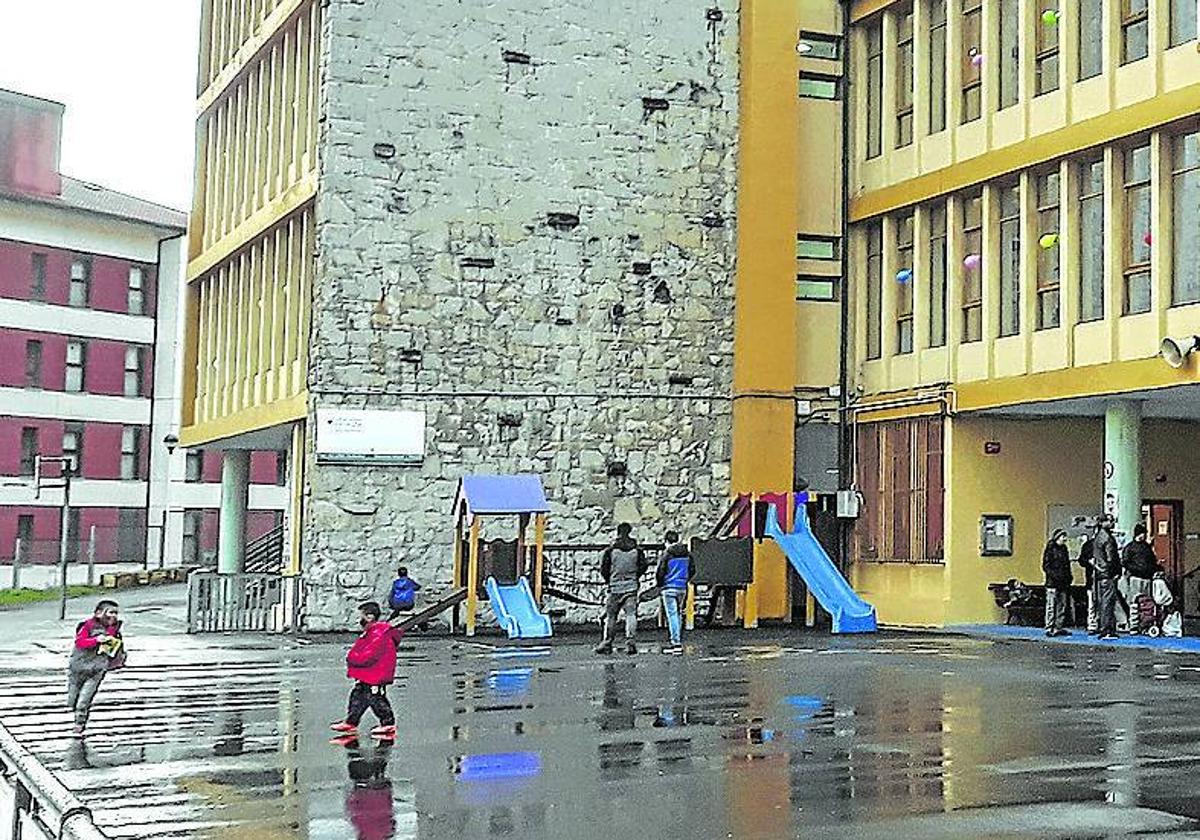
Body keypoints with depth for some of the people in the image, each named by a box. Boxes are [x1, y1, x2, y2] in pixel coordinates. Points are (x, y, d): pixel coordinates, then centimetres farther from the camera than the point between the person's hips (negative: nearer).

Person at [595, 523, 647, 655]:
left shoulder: (610, 550, -3)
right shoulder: (637, 550, 1)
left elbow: (603, 569, -3)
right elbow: (643, 566, 1)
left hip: (615, 586, -1)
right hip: (632, 587, 1)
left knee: (610, 616, 8)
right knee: (631, 614, 0)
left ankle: (607, 643, 12)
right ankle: (631, 642, -13)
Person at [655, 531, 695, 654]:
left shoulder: (666, 555, -12)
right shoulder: (687, 554, 6)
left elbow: (659, 573, -11)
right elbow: (692, 571, 13)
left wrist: (660, 584, 7)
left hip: (669, 588, -6)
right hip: (683, 588, 6)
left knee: (672, 615, -5)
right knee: (679, 614, 16)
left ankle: (676, 643, -11)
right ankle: (678, 641, 20)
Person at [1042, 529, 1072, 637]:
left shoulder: (1064, 549, 17)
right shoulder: (1050, 549, -5)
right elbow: (1046, 566, -8)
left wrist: (1069, 578, 13)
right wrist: (1055, 575, -17)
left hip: (1063, 583, 7)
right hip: (1052, 583, -7)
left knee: (1062, 606, 8)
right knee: (1051, 606, -6)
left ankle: (1060, 627, 13)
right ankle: (1049, 628, -4)